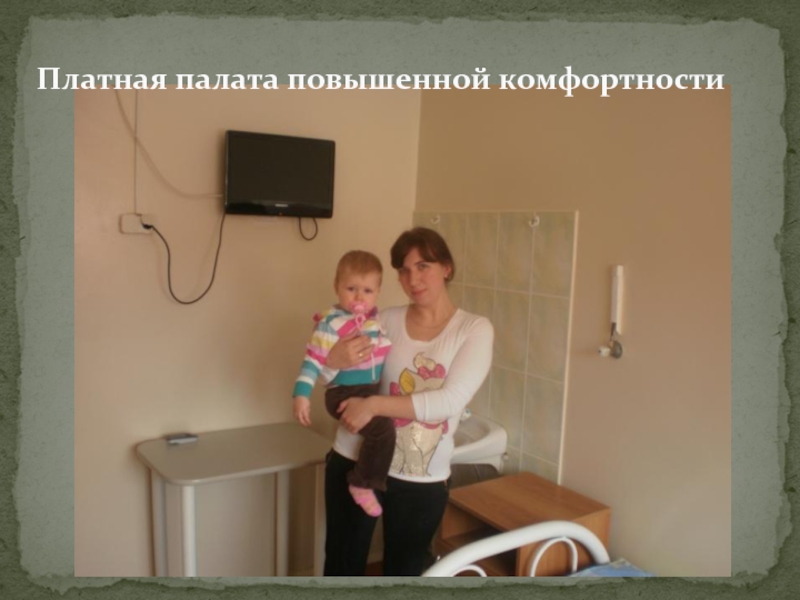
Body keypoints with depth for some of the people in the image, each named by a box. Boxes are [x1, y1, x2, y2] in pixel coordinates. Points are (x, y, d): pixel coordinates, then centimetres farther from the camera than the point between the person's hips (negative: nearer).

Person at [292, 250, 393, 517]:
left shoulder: (376, 318, 7)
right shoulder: (332, 323, -17)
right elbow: (314, 359, -21)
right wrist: (301, 394, -27)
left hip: (372, 390, 9)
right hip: (345, 393, -9)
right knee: (383, 429, -28)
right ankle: (362, 484, -7)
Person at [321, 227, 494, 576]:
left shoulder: (475, 330, -7)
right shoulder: (387, 321, -1)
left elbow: (451, 400, -19)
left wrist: (374, 405, -23)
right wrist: (334, 361, -19)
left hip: (422, 480, -1)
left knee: (404, 573, 18)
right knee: (342, 566, 16)